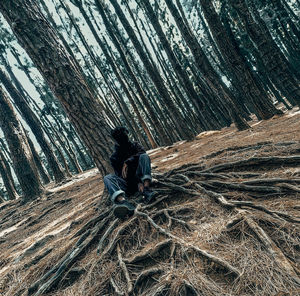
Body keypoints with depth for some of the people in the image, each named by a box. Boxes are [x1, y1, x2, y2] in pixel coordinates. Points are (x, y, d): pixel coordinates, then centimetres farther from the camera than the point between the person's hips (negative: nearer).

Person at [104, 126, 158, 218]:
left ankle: (146, 191, -42)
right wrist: (137, 183, -21)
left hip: (140, 178, 0)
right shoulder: (114, 157, 7)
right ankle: (123, 201, -55)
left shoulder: (135, 145, 13)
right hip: (128, 183, 0)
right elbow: (121, 175, -7)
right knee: (107, 178, -24)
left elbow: (142, 153, -11)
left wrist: (127, 162, -23)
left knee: (144, 156, -21)